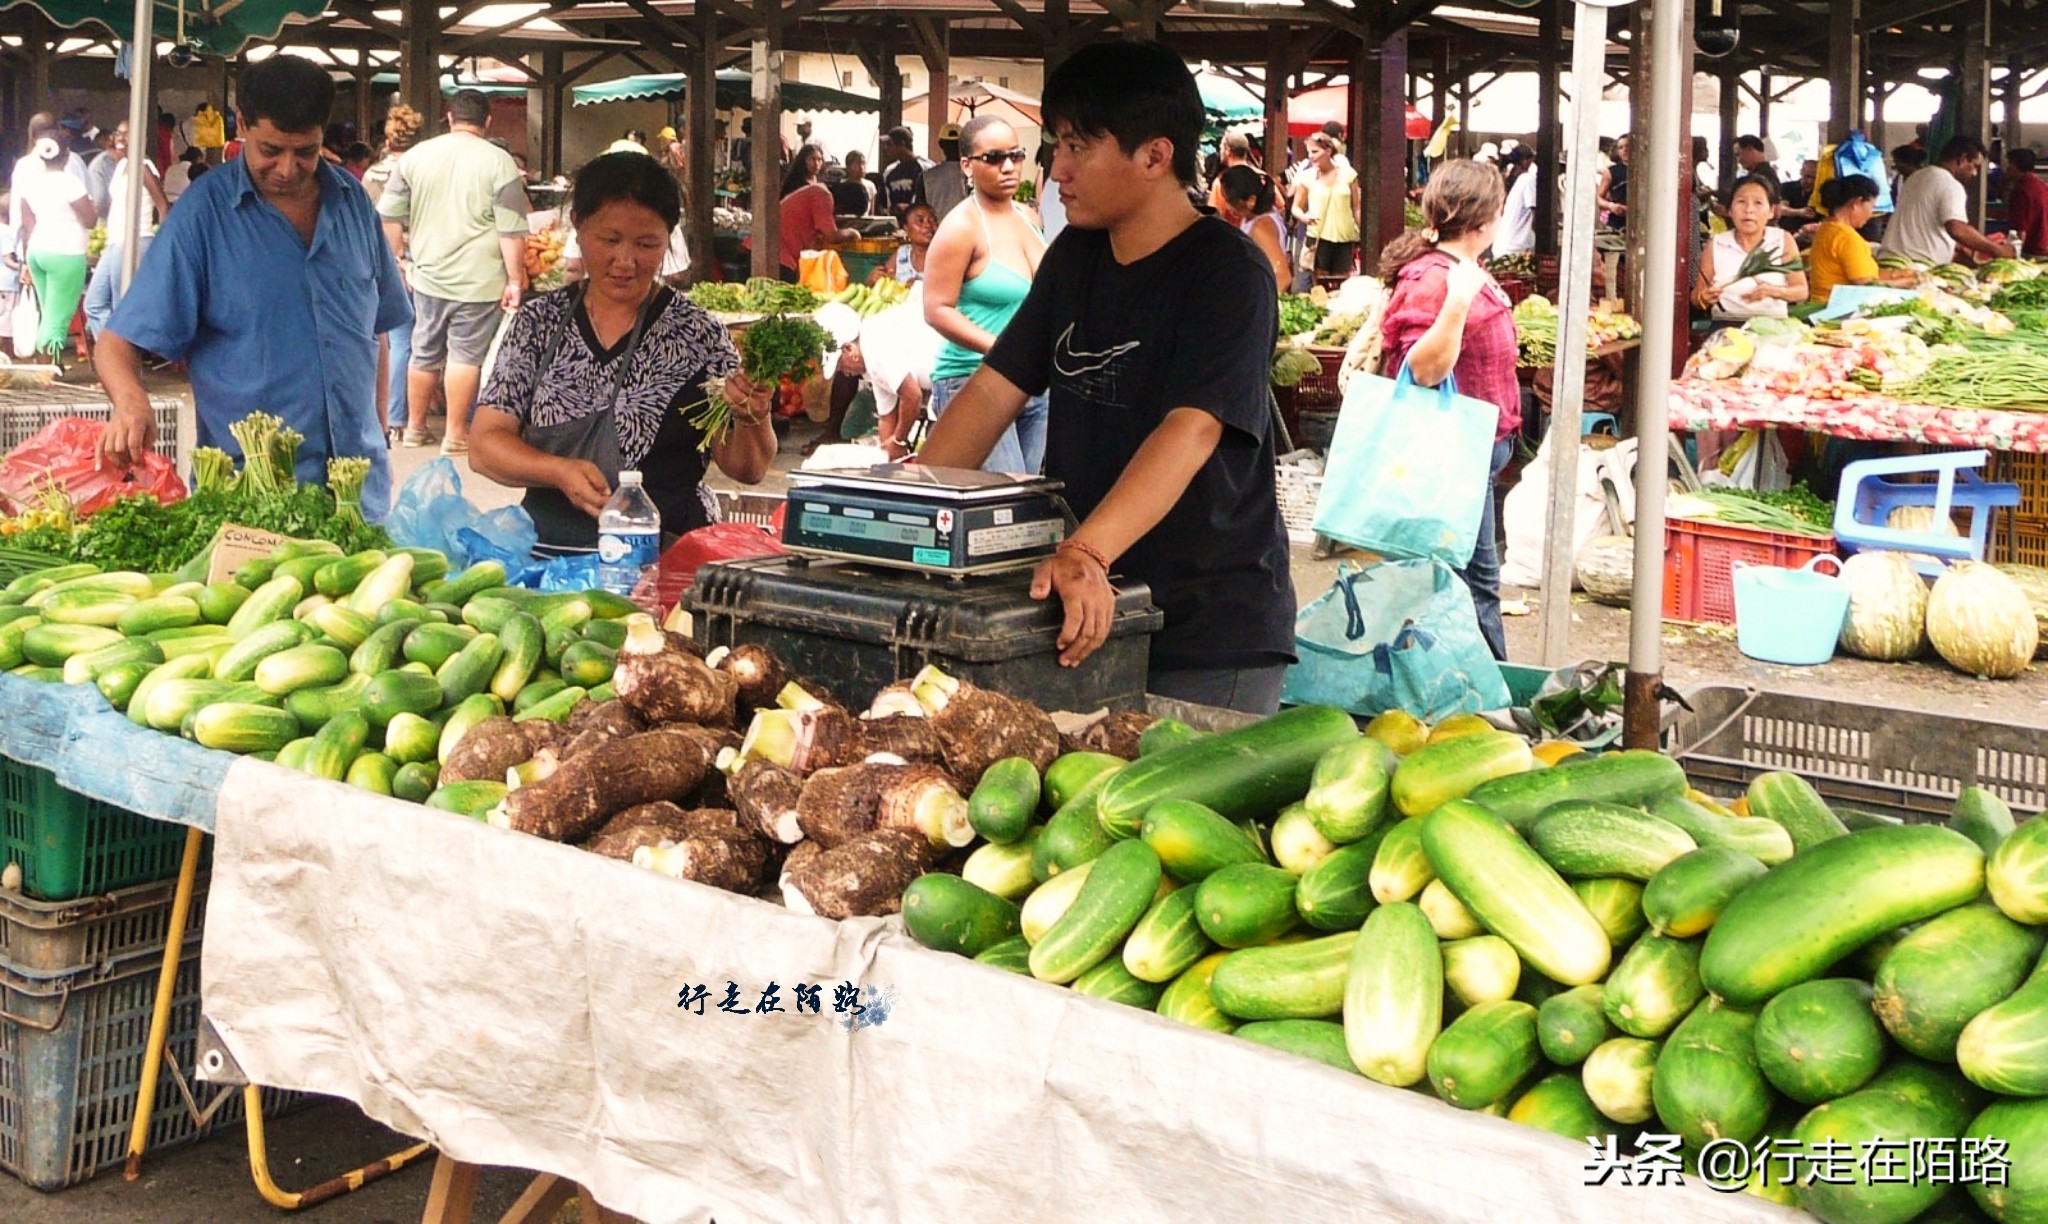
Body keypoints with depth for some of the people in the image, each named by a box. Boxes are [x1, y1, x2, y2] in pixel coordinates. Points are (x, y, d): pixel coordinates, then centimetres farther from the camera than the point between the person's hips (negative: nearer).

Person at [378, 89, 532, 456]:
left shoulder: (416, 155, 5)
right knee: (465, 354, 3)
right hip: (478, 279, -4)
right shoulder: (498, 162, -8)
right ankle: (456, 435, 7)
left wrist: (400, 257, 18)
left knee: (424, 352, 16)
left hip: (427, 274, 4)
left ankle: (415, 427, 28)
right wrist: (515, 279, -6)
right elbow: (512, 231, -11)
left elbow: (388, 214, 8)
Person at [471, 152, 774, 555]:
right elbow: (485, 446, 5)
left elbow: (745, 469, 3)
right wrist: (559, 471, -13)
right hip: (548, 549, 2)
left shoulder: (697, 332, 2)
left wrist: (753, 417, -18)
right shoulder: (538, 322, 8)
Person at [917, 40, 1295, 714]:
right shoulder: (1076, 255, 10)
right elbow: (995, 389, 9)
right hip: (1089, 609, 7)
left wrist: (1086, 553, -41)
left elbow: (1191, 431, -28)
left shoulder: (1229, 273, -14)